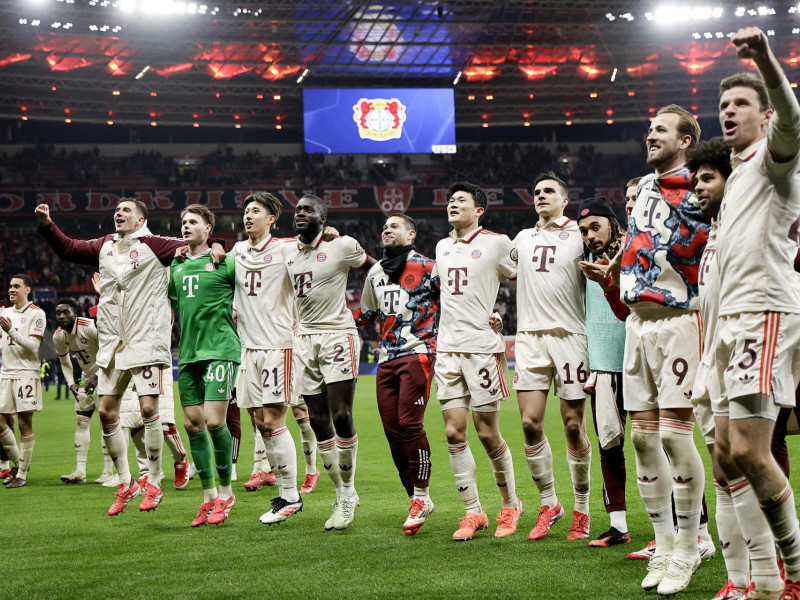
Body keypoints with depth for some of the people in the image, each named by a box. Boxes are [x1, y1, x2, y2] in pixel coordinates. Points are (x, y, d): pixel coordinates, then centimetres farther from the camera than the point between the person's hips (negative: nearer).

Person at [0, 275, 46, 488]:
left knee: (25, 424, -4)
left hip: (26, 373, -6)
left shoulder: (36, 314, -4)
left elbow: (33, 346, -13)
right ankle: (17, 462, 18)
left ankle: (22, 474, 1)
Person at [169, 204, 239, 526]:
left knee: (214, 420, -13)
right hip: (188, 353, 6)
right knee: (192, 424, 4)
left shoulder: (224, 261, -1)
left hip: (220, 349, -6)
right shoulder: (176, 266, 15)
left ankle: (225, 491, 4)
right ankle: (209, 496, 14)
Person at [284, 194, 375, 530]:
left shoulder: (342, 246, -4)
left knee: (341, 417, -11)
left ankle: (348, 491, 5)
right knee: (319, 421, 5)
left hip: (337, 335, -5)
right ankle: (341, 493, 16)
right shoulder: (287, 251, 11)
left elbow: (373, 266, 11)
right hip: (305, 338, 5)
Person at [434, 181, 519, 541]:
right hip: (447, 348, 5)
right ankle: (473, 512, 8)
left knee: (488, 433, -2)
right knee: (454, 432, 0)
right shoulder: (442, 247, 16)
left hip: (483, 346, -5)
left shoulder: (496, 243, -2)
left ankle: (510, 505, 17)